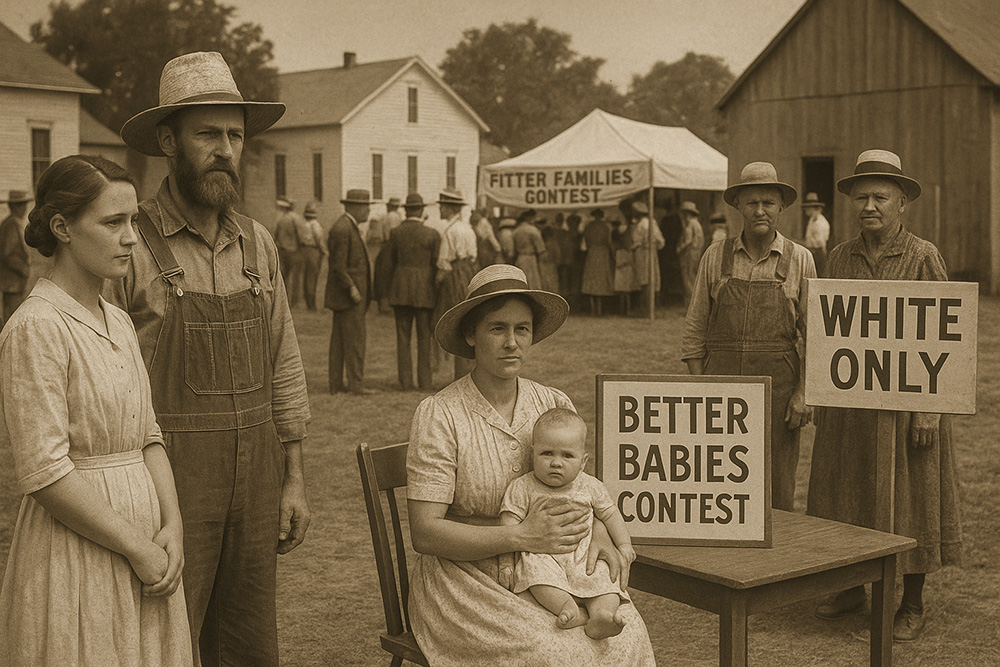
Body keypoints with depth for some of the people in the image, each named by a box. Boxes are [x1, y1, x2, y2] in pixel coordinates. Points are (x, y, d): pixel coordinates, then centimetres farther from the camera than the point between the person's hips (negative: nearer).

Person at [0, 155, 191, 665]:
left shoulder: (119, 323, 10)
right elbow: (44, 472, -19)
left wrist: (172, 526, -4)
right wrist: (136, 548, -16)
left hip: (144, 534, 7)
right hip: (74, 553, -7)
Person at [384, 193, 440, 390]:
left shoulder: (395, 233, -2)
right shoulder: (432, 234, -7)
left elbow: (389, 264, 3)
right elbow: (436, 264, -4)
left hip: (400, 289, 1)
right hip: (424, 291, -1)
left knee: (402, 336, 6)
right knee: (424, 336, 7)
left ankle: (405, 381, 5)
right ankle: (424, 380, 9)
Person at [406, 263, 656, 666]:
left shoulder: (556, 406, 5)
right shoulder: (439, 415, -10)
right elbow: (424, 533, -13)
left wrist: (599, 535, -7)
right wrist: (521, 536, -22)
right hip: (464, 578, -4)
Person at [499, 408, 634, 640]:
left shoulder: (589, 487, 9)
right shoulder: (523, 488, 0)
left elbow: (609, 515, 19)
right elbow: (509, 525, -3)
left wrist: (624, 545, 11)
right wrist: (506, 560, -10)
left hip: (583, 557, 2)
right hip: (541, 554, -2)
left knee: (604, 575, -24)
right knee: (535, 568, -34)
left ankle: (601, 614, -45)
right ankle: (568, 607, -46)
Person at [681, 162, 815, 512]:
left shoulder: (799, 260, 5)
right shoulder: (715, 258, 7)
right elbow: (695, 330, 8)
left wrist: (803, 392, -5)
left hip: (778, 383, -1)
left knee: (776, 495, 3)